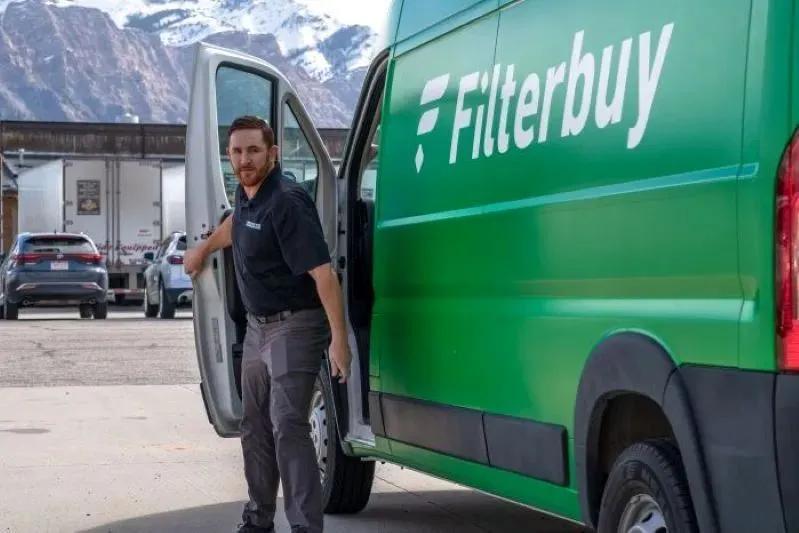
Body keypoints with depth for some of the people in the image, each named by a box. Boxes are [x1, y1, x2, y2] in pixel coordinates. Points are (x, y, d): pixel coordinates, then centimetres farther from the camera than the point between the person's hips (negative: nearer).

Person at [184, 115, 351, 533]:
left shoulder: (286, 202, -23)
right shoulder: (246, 194, 3)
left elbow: (323, 273, -28)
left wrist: (339, 339, -32)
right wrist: (204, 248, 40)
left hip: (294, 326, -9)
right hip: (257, 326, 9)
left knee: (287, 427, -19)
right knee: (255, 426, 16)